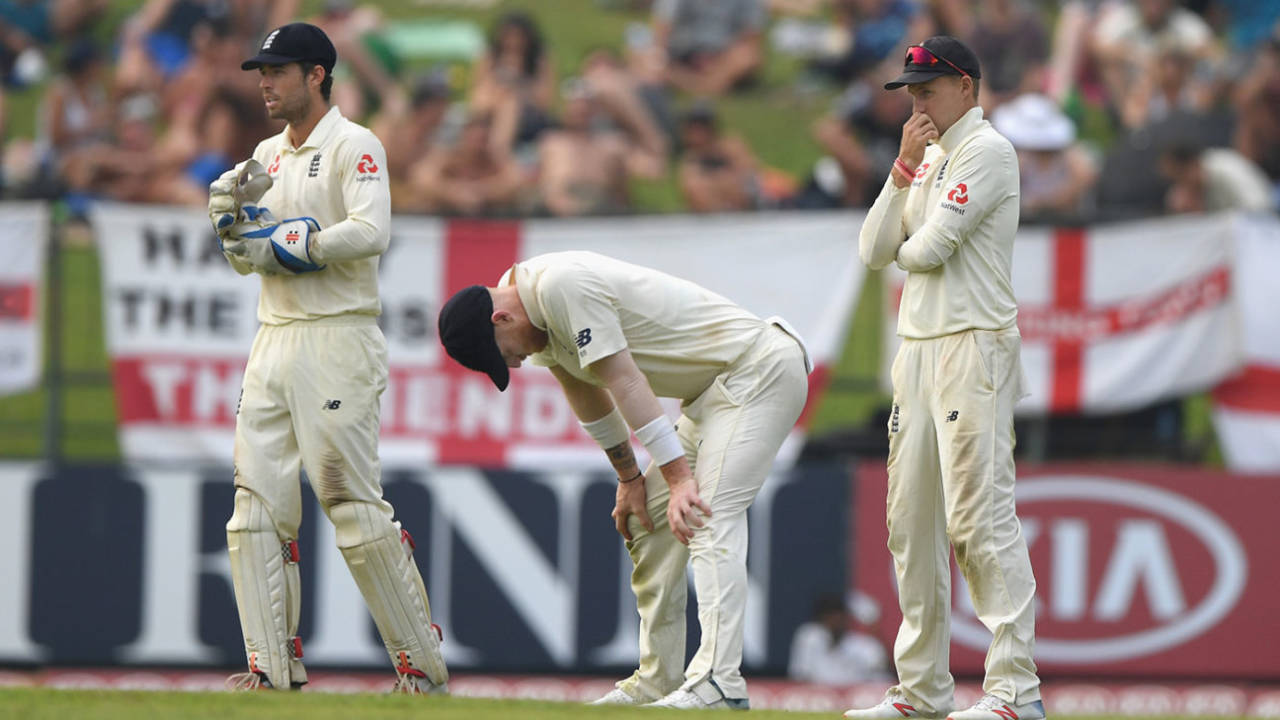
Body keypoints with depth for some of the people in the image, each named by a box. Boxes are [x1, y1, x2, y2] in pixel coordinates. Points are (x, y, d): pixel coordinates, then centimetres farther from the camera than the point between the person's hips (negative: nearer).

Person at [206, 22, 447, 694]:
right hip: (273, 342, 8)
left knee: (352, 501, -10)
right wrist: (232, 208, 0)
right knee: (258, 500, 1)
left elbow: (371, 232, -22)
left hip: (336, 341, -8)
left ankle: (422, 663, -3)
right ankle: (273, 667, 3)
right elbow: (245, 258, 19)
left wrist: (281, 246, -17)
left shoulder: (354, 147, -6)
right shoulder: (268, 154, 18)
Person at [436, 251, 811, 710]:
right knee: (648, 520, 11)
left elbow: (625, 382, -25)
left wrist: (678, 477, -24)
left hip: (762, 368, -11)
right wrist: (630, 478, 18)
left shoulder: (561, 287, -24)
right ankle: (658, 683, 16)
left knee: (711, 515, -22)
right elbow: (587, 395, 18)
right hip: (714, 392, 11)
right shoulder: (540, 320, 6)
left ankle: (720, 682, -31)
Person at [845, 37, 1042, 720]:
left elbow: (931, 246, -16)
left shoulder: (987, 151, -7)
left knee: (978, 517, -14)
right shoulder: (928, 161, 19)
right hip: (917, 349, 9)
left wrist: (906, 248, 7)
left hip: (973, 347, -9)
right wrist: (903, 169, 2)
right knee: (911, 521, 8)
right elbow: (874, 250, 10)